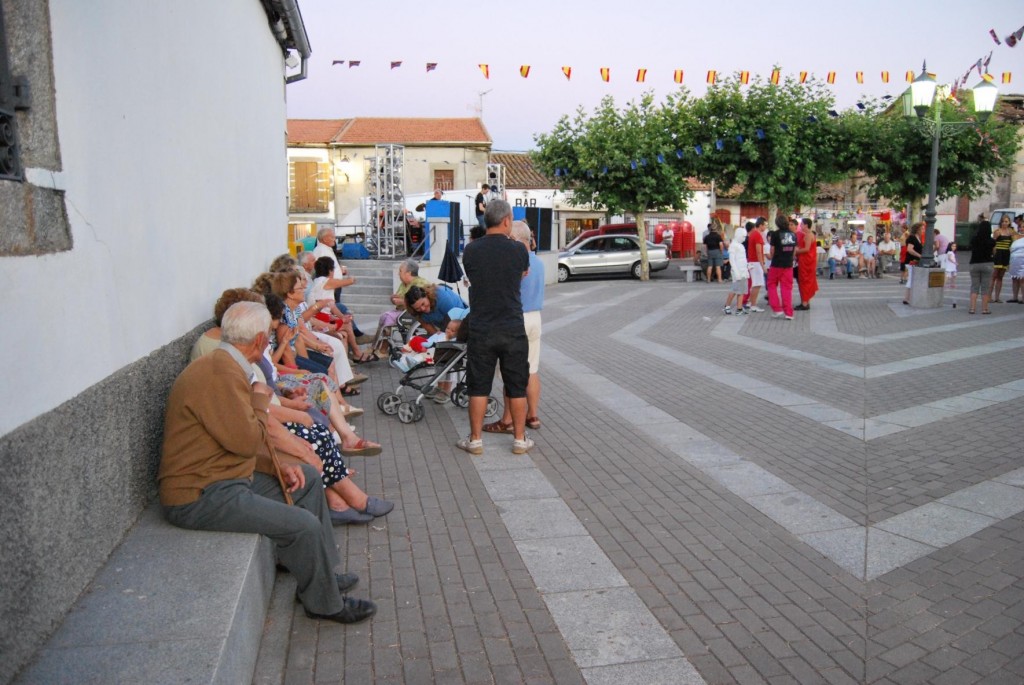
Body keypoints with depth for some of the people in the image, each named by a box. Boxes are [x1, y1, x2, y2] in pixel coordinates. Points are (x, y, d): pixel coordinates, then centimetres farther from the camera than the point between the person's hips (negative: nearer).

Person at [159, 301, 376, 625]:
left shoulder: (227, 367, 11)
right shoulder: (220, 374, -23)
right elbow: (247, 440, -24)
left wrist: (278, 464, 5)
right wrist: (260, 400, -6)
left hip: (225, 475, 11)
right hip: (199, 497, -11)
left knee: (308, 478, 17)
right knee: (304, 525, -20)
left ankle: (320, 574, 24)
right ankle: (324, 603, 5)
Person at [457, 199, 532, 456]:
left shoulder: (471, 250, -5)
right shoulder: (518, 249, -7)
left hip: (480, 330, 1)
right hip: (513, 329, -1)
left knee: (478, 387, 9)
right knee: (517, 387, 10)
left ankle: (475, 440, 16)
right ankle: (520, 440, 18)